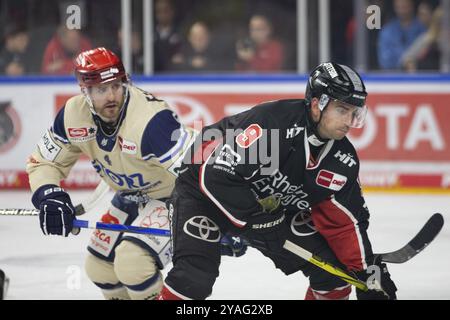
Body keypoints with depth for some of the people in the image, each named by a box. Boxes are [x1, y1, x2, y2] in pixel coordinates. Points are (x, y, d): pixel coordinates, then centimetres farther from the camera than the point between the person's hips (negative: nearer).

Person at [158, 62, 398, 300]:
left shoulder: (342, 161, -11)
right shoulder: (272, 121, -34)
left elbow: (346, 221, -1)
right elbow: (217, 176, -34)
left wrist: (370, 270, -8)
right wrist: (255, 223, -30)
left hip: (272, 206, 7)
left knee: (333, 269, -2)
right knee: (193, 279, -26)